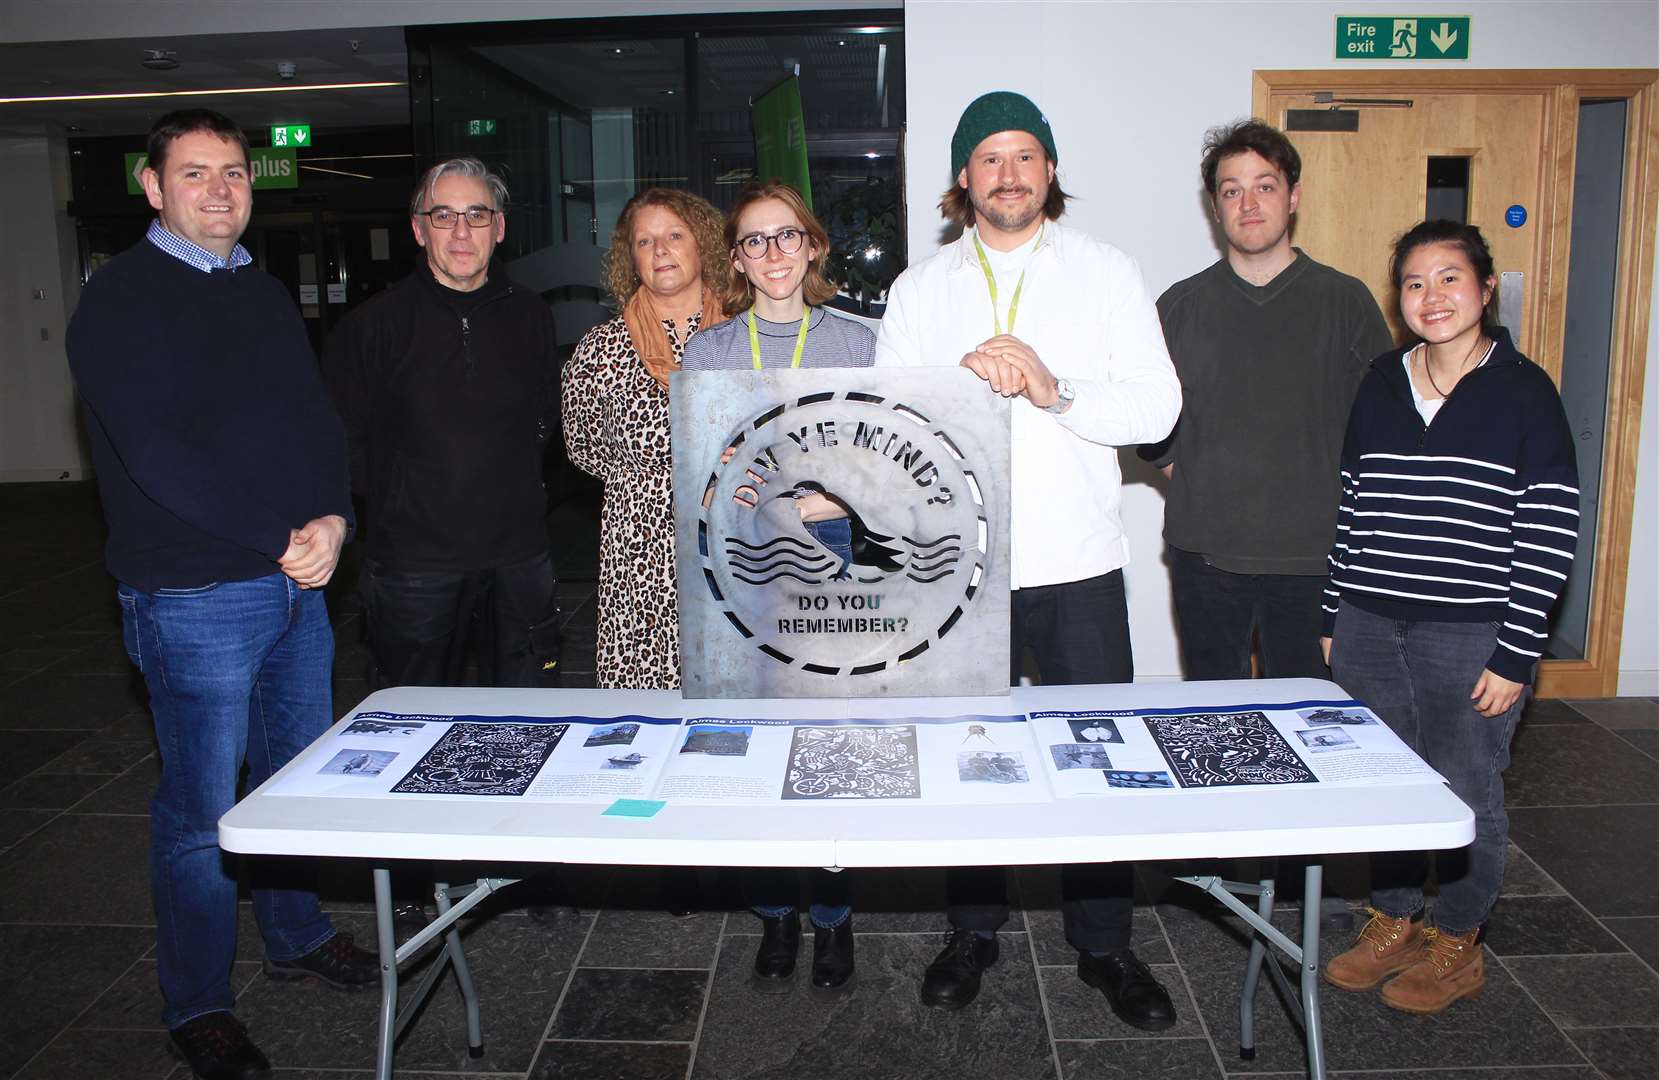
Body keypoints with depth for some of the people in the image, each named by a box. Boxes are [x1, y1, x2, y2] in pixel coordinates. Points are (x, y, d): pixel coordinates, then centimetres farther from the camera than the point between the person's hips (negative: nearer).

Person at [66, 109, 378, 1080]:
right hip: (195, 597, -6)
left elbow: (319, 419, 10)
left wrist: (333, 519, -9)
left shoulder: (266, 295, 14)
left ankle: (298, 936, 39)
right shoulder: (123, 299, -7)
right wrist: (282, 542, -18)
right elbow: (155, 455, -17)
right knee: (202, 809, 4)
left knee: (300, 776, 18)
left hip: (298, 579, 7)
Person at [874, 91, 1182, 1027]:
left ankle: (1105, 942, 26)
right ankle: (975, 930, 31)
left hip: (1078, 562, -1)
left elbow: (1157, 408, -4)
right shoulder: (922, 289, 9)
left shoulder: (1109, 273, 4)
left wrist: (1057, 390, -19)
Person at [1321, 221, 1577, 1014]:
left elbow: (1549, 535, -8)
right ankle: (1392, 925, 32)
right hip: (1368, 629, 4)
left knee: (1463, 793, 8)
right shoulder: (1380, 384, 7)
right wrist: (1331, 617, 10)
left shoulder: (1523, 393, -6)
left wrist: (1515, 656, -12)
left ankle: (1456, 946, 28)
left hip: (1471, 639, -4)